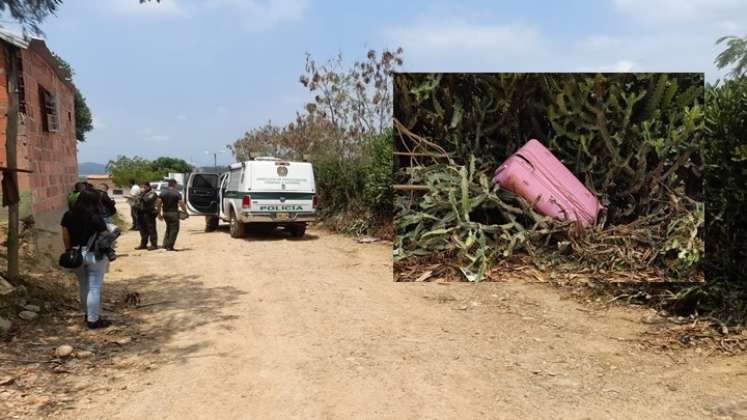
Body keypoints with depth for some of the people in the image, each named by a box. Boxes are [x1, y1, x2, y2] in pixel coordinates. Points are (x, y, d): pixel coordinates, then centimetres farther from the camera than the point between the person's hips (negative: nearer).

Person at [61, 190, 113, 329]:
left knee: (84, 286, 20)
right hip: (94, 255, -5)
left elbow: (65, 237, 2)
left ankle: (88, 314, 33)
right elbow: (106, 237, -13)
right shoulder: (96, 218, -17)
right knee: (94, 288, 2)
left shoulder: (68, 216, -1)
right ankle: (93, 320, 6)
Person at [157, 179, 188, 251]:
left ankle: (165, 244, 17)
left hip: (165, 213, 6)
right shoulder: (177, 194, -8)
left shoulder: (163, 193, 6)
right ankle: (169, 247, 0)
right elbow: (181, 204, -13)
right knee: (174, 230, 2)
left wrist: (159, 214, 12)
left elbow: (159, 204, 5)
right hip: (173, 213, -6)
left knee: (168, 229, 22)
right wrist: (185, 211, 0)